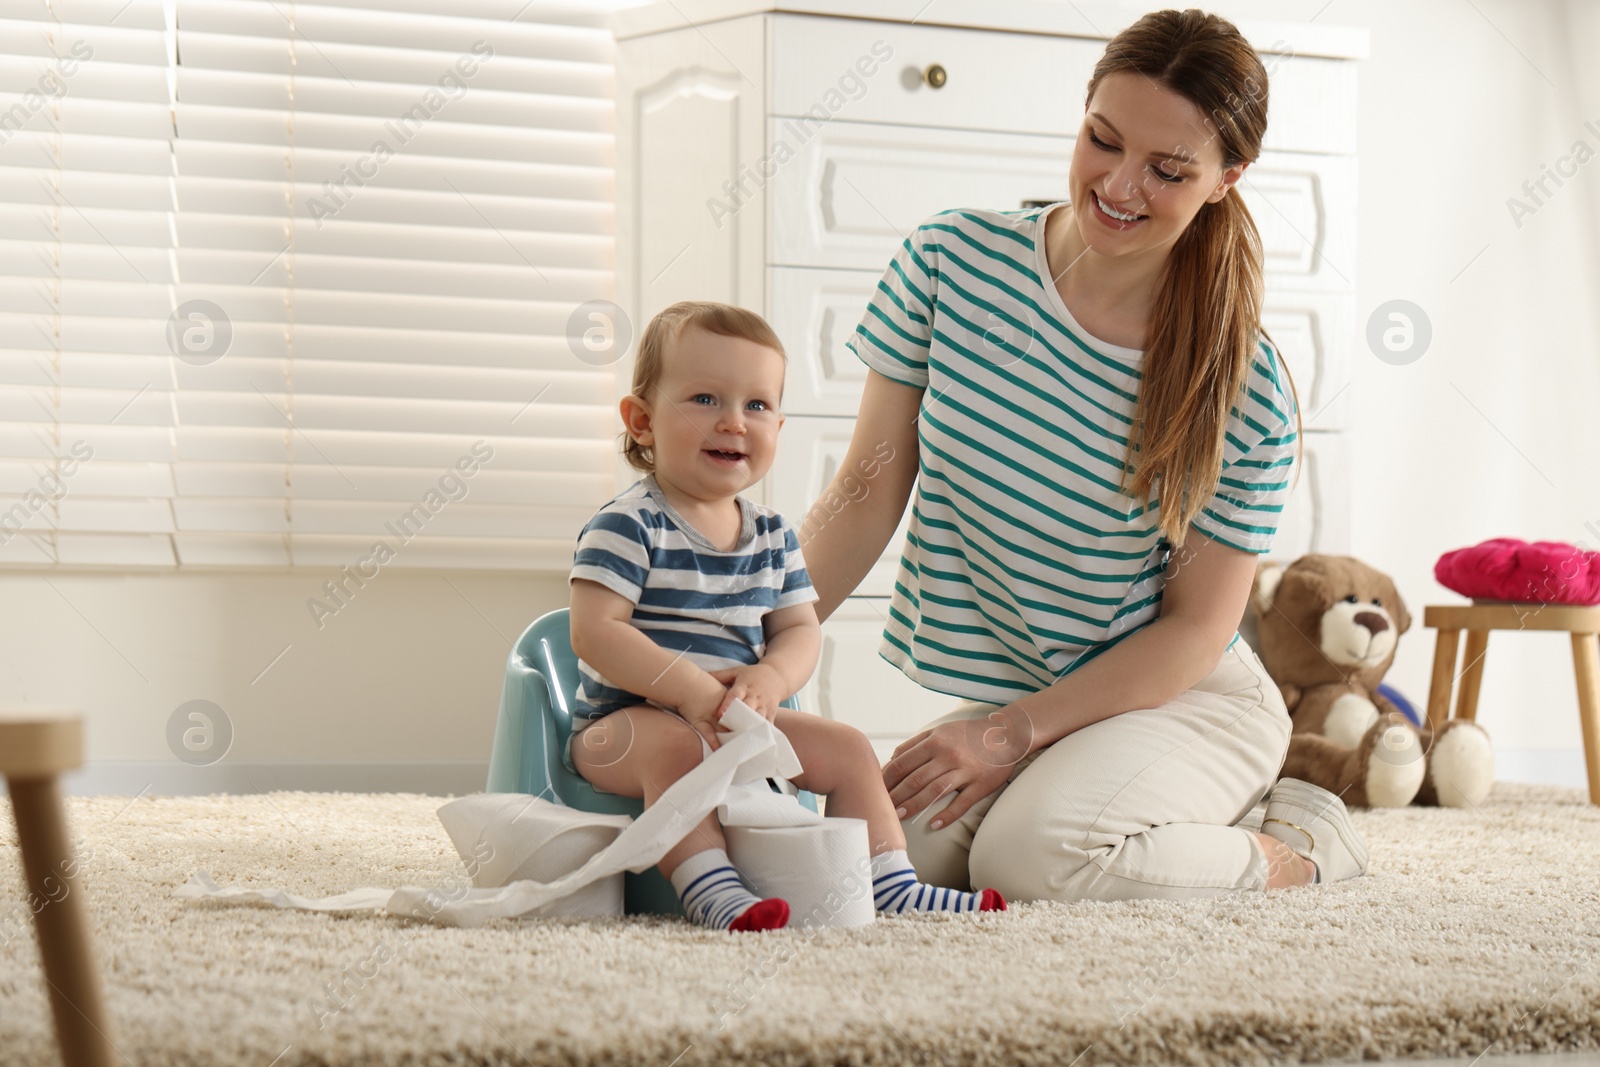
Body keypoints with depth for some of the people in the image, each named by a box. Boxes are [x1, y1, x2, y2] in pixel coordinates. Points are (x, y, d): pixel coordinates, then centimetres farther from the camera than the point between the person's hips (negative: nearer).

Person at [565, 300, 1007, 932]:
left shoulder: (773, 537, 8)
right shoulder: (628, 528, -14)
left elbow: (799, 630, 8)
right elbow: (594, 632, -22)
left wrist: (769, 678, -17)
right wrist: (692, 690, -29)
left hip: (737, 719, 7)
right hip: (626, 720, -7)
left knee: (845, 747, 1)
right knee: (675, 743, -37)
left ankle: (889, 882, 4)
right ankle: (711, 892, -44)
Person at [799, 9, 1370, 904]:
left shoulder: (1247, 391, -15)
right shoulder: (953, 260, -7)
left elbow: (1197, 627, -10)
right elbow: (869, 496, -3)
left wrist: (1014, 732, -18)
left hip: (1187, 698, -4)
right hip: (1005, 690, 5)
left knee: (1030, 854, -32)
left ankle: (1288, 849, -1)